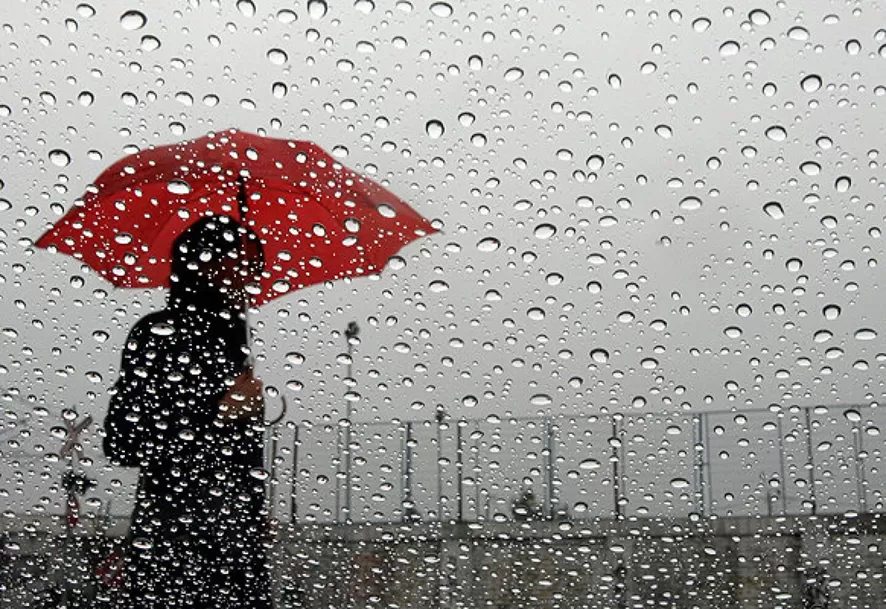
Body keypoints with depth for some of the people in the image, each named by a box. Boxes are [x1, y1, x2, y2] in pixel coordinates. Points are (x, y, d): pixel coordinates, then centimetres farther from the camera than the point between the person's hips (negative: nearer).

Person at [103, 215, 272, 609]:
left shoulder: (230, 333, 13)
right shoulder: (157, 333, -8)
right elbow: (121, 444, -13)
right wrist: (218, 410, -15)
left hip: (239, 526, 6)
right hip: (174, 533, -6)